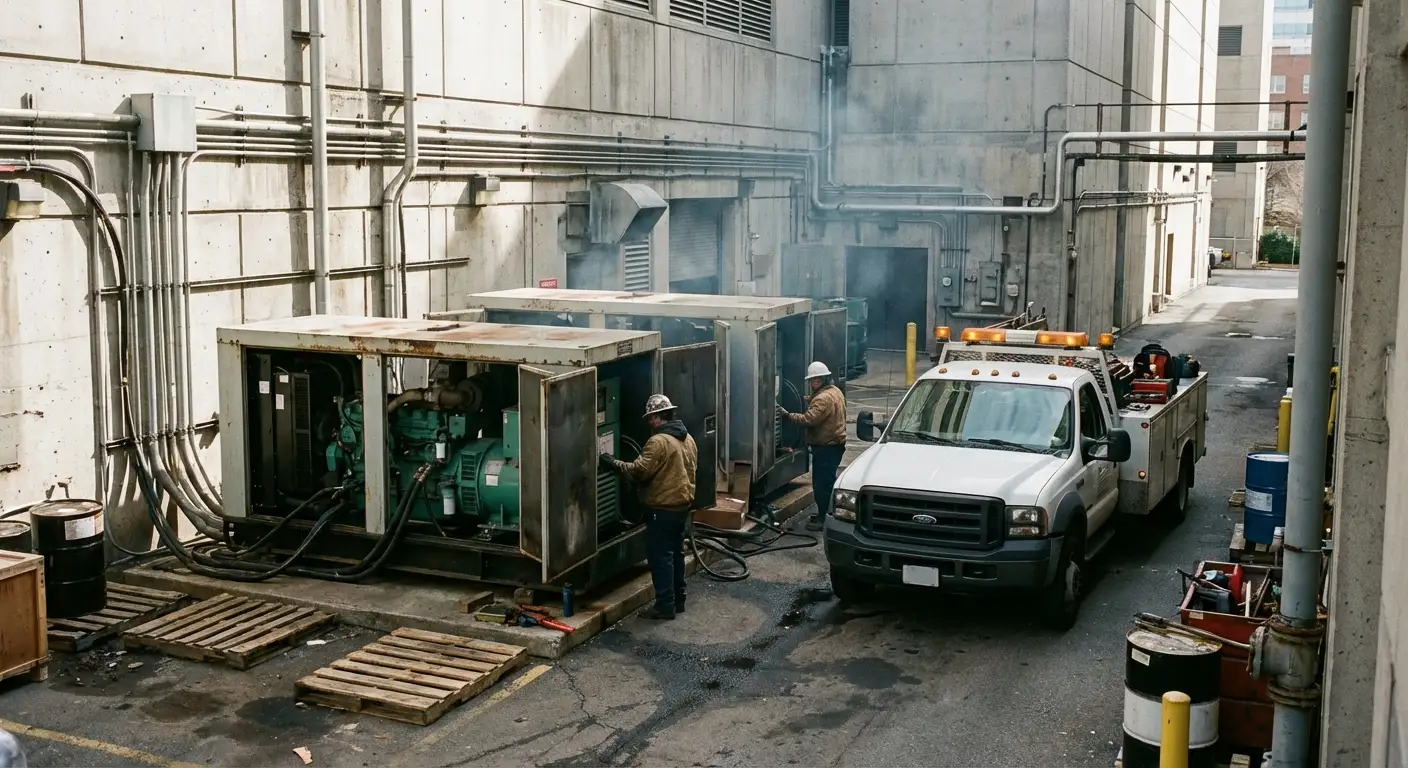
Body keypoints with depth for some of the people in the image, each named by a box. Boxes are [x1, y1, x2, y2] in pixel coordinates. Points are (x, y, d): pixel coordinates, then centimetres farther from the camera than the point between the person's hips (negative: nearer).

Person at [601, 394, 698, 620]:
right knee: (675, 553, 16)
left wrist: (615, 463, -12)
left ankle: (665, 606, 0)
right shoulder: (687, 439, 9)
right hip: (682, 504, 9)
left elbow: (640, 470, -23)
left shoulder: (659, 441, -19)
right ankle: (678, 600, 23)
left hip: (663, 508, -9)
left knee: (660, 556, -2)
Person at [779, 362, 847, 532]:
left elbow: (809, 419, -30)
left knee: (821, 483, -6)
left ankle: (824, 519, -3)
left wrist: (788, 415, -26)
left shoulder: (824, 398, -22)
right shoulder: (835, 391, 12)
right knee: (827, 482, 18)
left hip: (826, 447, -11)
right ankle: (825, 514, 27)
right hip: (835, 443, 11)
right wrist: (810, 399, 2)